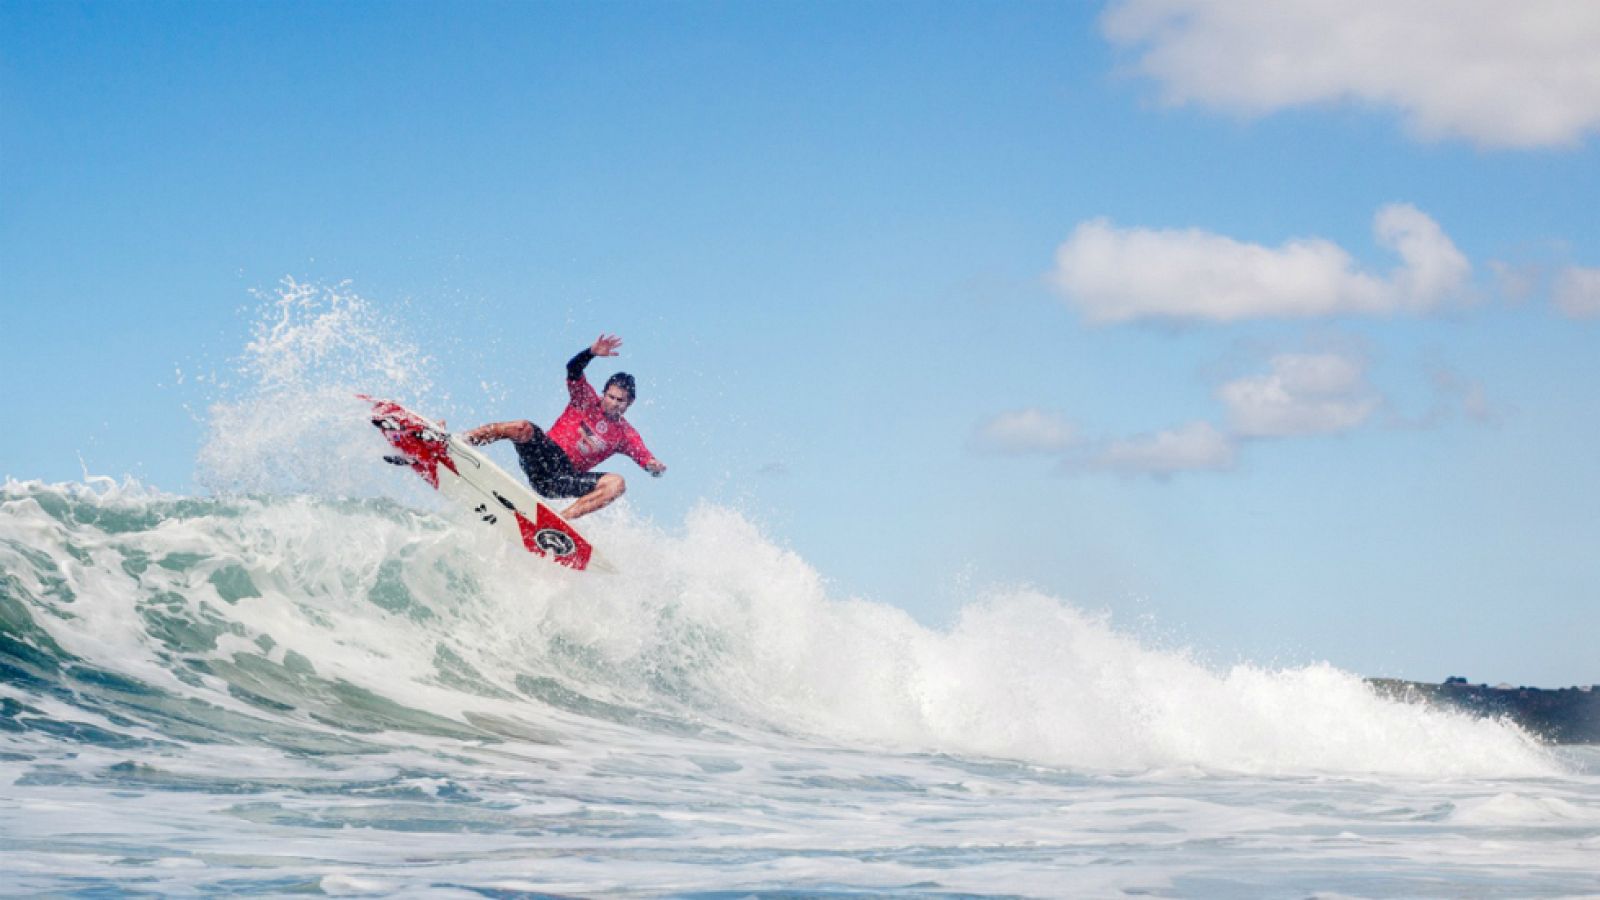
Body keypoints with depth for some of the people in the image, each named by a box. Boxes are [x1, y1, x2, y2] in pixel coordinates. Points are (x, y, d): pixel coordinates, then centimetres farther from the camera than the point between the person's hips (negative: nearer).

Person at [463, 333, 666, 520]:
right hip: (545, 453, -2)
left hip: (566, 475, 2)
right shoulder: (588, 400, 10)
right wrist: (592, 353, -24)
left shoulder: (626, 435, 14)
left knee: (616, 484, -21)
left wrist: (654, 466, -21)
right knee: (523, 428, -32)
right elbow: (573, 370, -5)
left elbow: (644, 457, 4)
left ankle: (562, 518, -30)